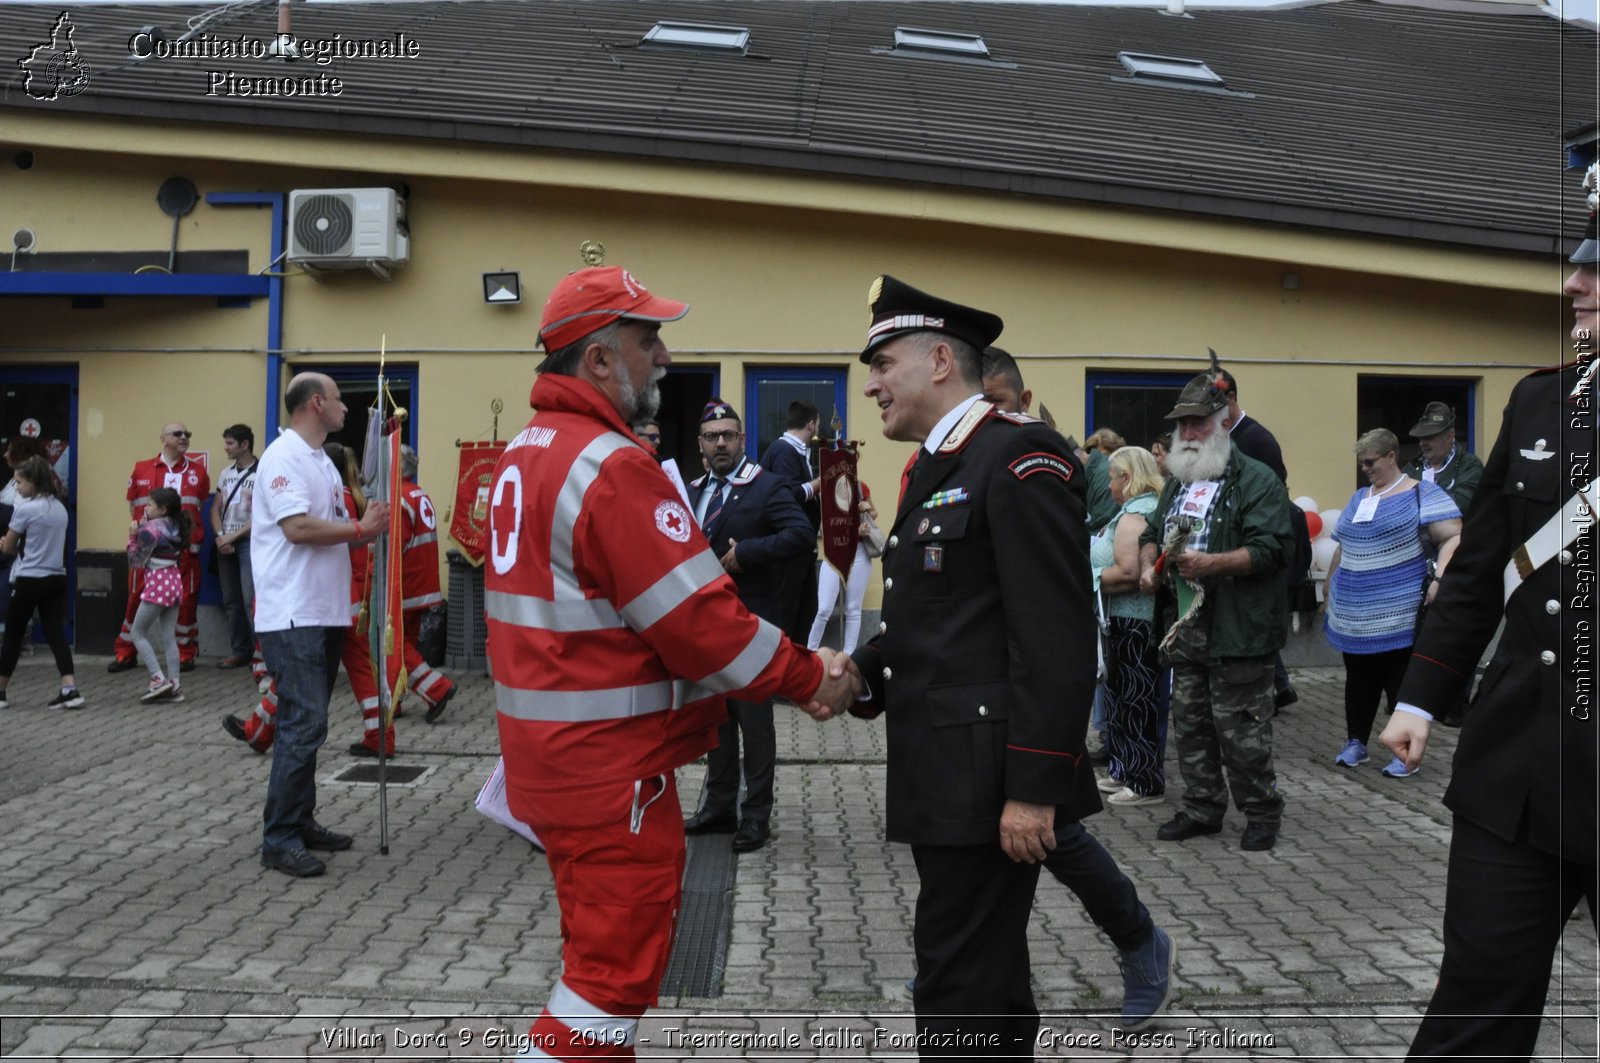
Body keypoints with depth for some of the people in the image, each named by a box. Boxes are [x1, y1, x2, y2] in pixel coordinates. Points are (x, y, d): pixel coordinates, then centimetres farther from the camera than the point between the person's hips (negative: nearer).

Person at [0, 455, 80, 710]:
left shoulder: (25, 509, -12)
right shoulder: (60, 507, 9)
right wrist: (21, 544, 12)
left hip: (30, 580, -6)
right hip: (57, 578, 6)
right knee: (56, 633, 1)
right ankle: (70, 689, -12)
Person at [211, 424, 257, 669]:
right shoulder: (225, 474, 15)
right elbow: (215, 509, 15)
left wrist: (233, 536, -10)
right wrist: (220, 536, -1)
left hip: (249, 541, -7)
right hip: (225, 543, 7)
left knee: (251, 599, -13)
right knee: (231, 600, 7)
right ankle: (239, 651, 13)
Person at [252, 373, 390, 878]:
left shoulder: (322, 461, 18)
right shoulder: (284, 455, -11)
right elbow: (297, 527, -22)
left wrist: (366, 526, 1)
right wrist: (359, 528, -12)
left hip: (325, 613, 10)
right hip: (293, 615, -10)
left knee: (306, 723, 14)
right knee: (303, 724, -11)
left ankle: (301, 821, 22)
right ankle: (279, 839, -5)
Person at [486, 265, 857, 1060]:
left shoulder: (525, 453, 10)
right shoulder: (613, 466, -21)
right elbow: (699, 622, -23)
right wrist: (809, 679, -11)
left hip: (547, 751, 10)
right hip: (610, 764, -10)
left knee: (602, 950, 23)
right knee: (616, 972, 3)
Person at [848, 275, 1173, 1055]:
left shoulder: (1021, 458, -13)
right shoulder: (933, 469, 16)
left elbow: (1056, 639, -20)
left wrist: (1033, 787, -22)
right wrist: (860, 675, 1)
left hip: (988, 778, -9)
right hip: (944, 777, 9)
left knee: (960, 993, -3)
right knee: (983, 975, 19)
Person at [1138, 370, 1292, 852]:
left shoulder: (1257, 480, -8)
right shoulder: (1178, 482, 17)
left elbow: (1271, 549, -18)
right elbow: (1152, 533, 26)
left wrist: (1209, 564, -27)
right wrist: (1148, 567, 5)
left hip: (1237, 631, -7)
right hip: (1185, 630, 8)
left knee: (1240, 730, -2)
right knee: (1190, 724, 13)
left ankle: (1262, 812, 14)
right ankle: (1202, 808, 25)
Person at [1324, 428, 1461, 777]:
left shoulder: (1422, 494, -5)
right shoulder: (1359, 497, 16)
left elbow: (1453, 537, -14)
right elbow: (1342, 549, 23)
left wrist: (1439, 577, -28)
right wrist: (1331, 592, 23)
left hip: (1398, 617, -6)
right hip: (1355, 618, 6)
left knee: (1401, 682, 1)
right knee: (1358, 681, 12)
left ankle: (1405, 752, 10)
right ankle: (1355, 742, 23)